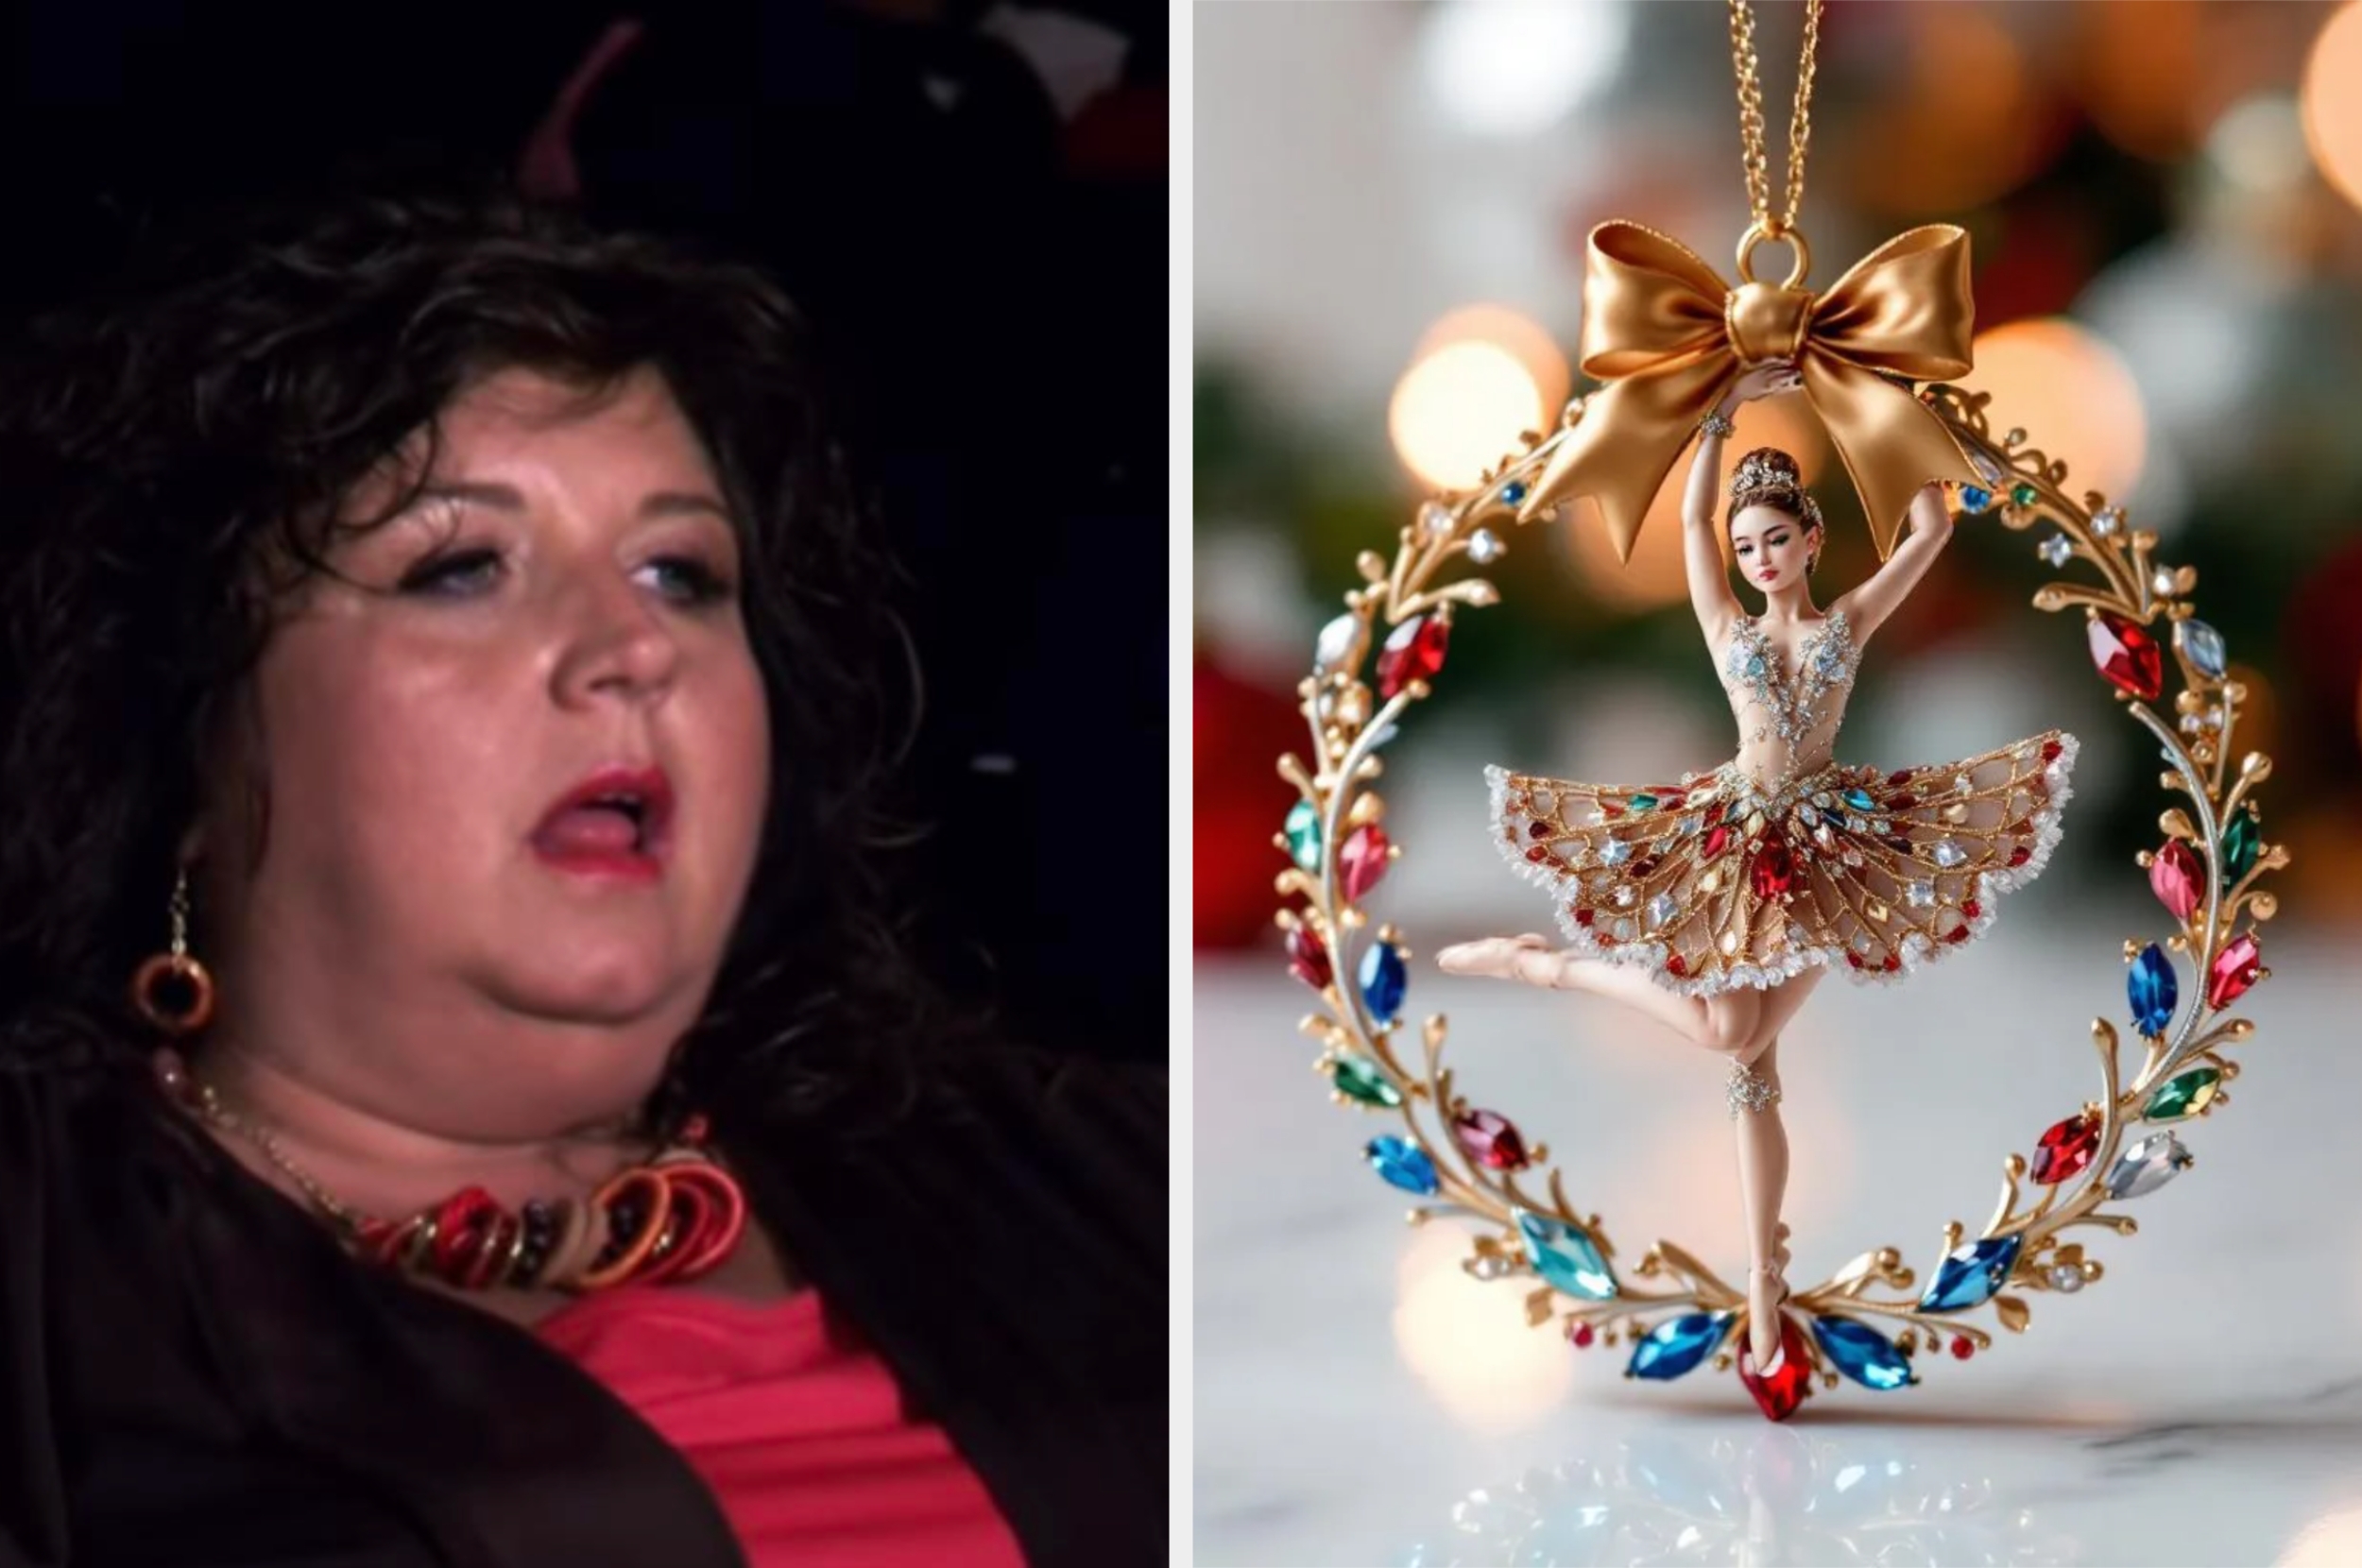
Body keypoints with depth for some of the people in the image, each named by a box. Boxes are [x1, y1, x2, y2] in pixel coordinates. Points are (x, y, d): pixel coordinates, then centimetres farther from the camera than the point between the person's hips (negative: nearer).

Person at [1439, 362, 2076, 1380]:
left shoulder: (1849, 622, 10)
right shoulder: (1728, 632, 11)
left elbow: (1932, 532, 4)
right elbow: (1692, 515, 3)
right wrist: (1729, 407, 3)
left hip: (1824, 846, -1)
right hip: (1734, 841, 1)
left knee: (1748, 1046, -5)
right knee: (1736, 1044, -16)